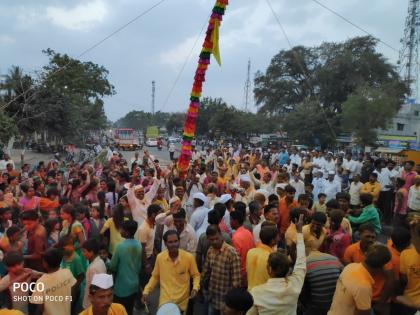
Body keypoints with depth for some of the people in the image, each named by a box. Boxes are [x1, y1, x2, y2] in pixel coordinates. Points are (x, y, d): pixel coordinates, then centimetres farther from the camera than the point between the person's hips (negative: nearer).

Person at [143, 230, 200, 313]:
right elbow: (155, 276, 6)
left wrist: (195, 288, -17)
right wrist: (146, 291, -3)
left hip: (182, 302, 0)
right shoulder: (160, 257, -9)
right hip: (164, 301, 1)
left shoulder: (189, 257, -15)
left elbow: (196, 275, -1)